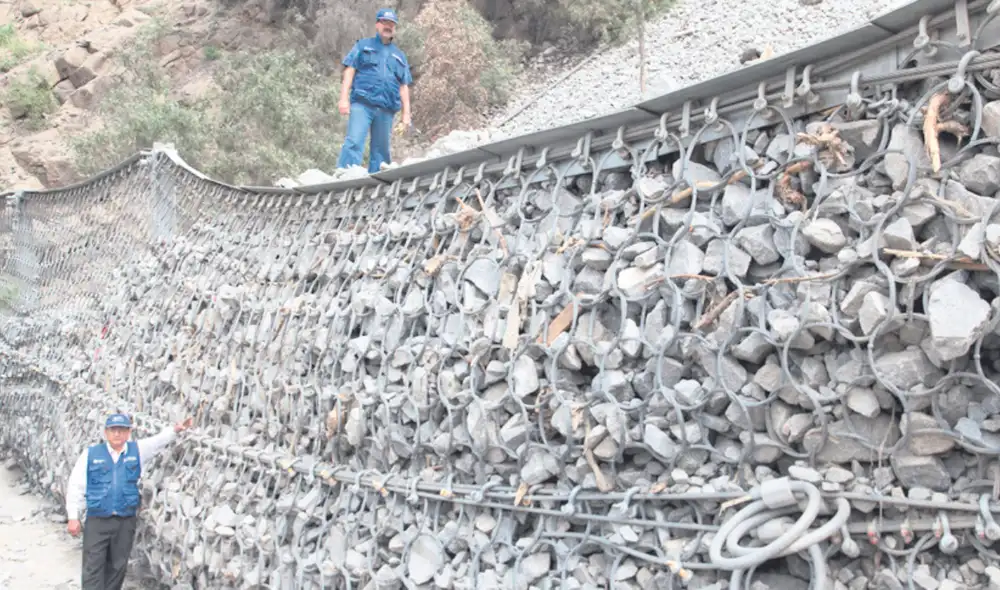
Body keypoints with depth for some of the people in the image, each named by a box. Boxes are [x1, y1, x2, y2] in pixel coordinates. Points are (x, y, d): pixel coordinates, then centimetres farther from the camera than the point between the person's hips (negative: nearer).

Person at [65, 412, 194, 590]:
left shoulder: (137, 450, 5)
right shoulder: (90, 454, -1)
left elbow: (160, 440, -2)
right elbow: (75, 485, 1)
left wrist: (176, 429, -23)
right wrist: (73, 517, -2)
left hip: (126, 521, 2)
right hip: (97, 521, -2)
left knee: (117, 567, 12)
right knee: (93, 568, -2)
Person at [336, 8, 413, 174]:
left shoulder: (399, 55, 24)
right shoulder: (363, 46, 15)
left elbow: (404, 86, 20)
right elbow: (350, 70, 6)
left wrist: (406, 113, 11)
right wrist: (344, 98, -7)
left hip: (386, 109, 4)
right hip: (362, 103, -4)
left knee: (381, 149, 4)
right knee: (354, 142, -19)